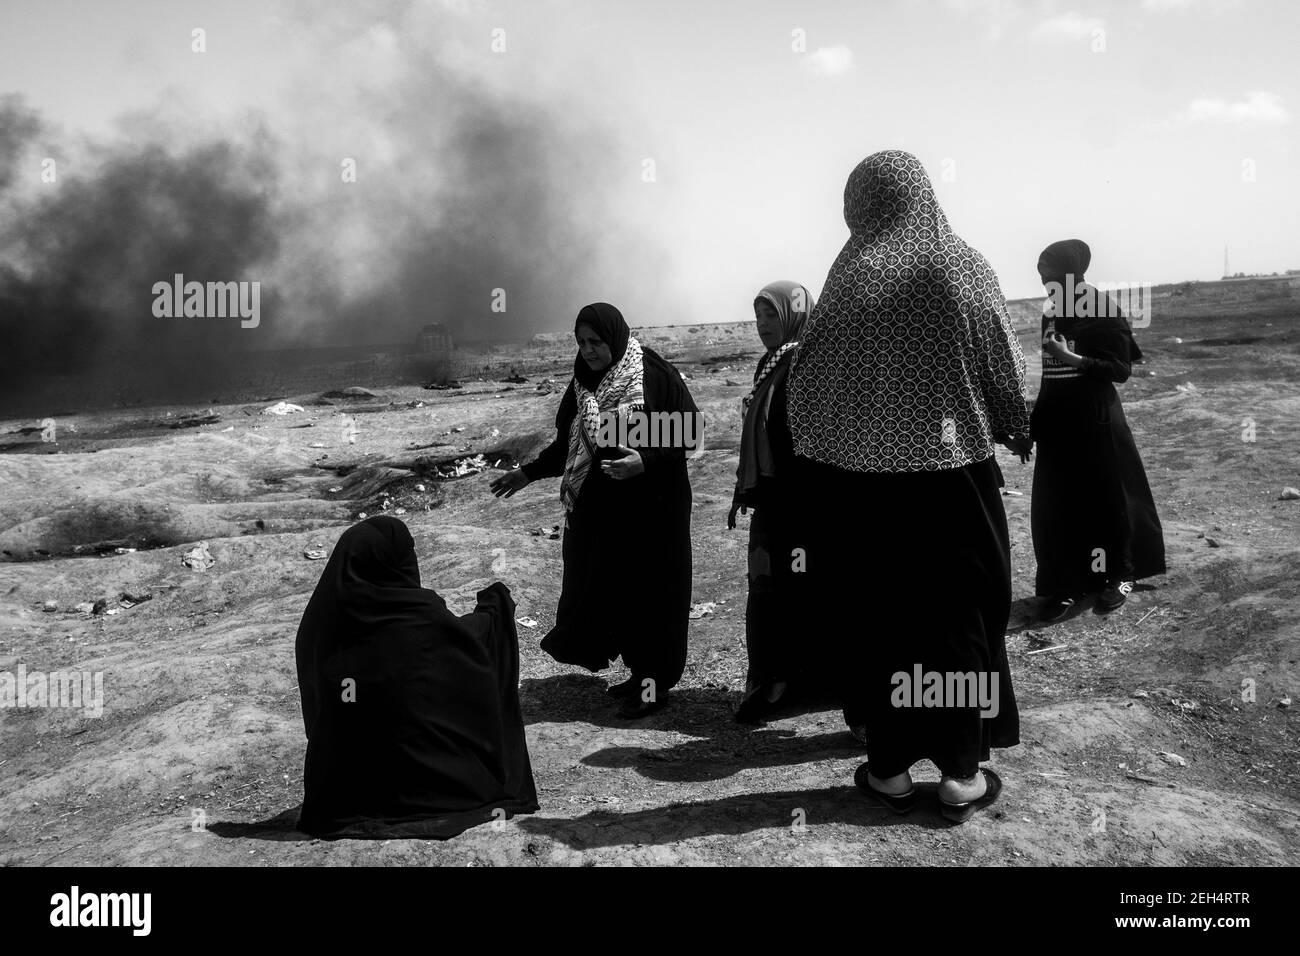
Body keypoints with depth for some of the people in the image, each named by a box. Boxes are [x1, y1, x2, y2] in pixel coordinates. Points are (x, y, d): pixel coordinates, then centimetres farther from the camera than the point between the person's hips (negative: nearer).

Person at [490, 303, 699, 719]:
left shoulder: (655, 374, -12)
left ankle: (656, 681, 14)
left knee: (647, 589, 0)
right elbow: (568, 442, 17)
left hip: (649, 505, -6)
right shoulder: (584, 381, 8)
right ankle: (639, 672, 23)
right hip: (599, 506, 6)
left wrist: (645, 460, -25)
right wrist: (529, 472, 14)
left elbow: (689, 432, -12)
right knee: (607, 587, 8)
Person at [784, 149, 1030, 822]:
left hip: (860, 477, 0)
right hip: (952, 471, 0)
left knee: (876, 616, 12)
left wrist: (818, 453, 14)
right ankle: (961, 774, 20)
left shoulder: (850, 276, -6)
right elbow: (1005, 369, 0)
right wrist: (1016, 433, 19)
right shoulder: (963, 267, -6)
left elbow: (806, 382, -3)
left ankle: (890, 768, 23)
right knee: (959, 615, 12)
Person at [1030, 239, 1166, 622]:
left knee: (1109, 499, 6)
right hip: (1056, 423, 6)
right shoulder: (1050, 315, 9)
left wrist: (1074, 359, -24)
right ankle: (1067, 583, 14)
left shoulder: (1104, 311, -9)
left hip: (1096, 422, -6)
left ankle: (1121, 576, 22)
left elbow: (1121, 369, -12)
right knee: (1054, 505, 4)